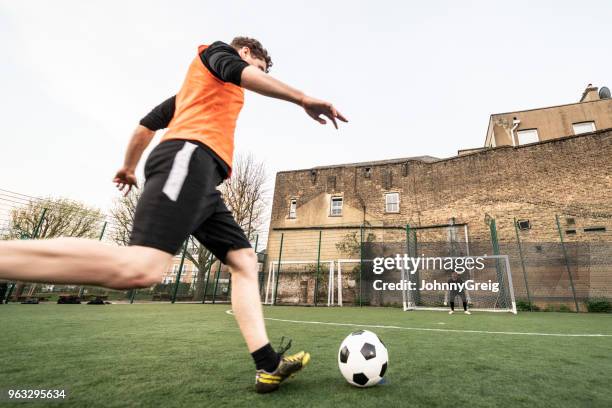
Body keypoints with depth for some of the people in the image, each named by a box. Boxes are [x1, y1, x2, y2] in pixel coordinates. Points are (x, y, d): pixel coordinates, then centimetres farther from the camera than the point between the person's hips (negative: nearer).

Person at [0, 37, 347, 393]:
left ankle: (268, 365, 1)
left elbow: (147, 122, 39)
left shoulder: (193, 89, 39)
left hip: (202, 180, 10)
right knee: (140, 270, -29)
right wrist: (303, 98, -11)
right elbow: (239, 71, -7)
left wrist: (129, 167, 47)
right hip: (190, 157, -10)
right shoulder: (216, 51, 19)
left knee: (244, 259, 3)